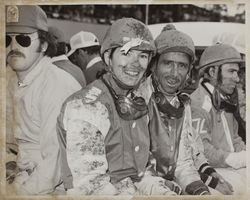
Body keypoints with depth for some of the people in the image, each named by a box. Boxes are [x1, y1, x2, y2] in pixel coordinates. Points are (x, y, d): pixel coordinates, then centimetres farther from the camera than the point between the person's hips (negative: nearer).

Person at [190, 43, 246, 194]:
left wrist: (244, 152, 2)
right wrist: (240, 159, -17)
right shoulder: (199, 104, -15)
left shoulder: (225, 102, 17)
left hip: (233, 168, 9)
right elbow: (202, 152, -21)